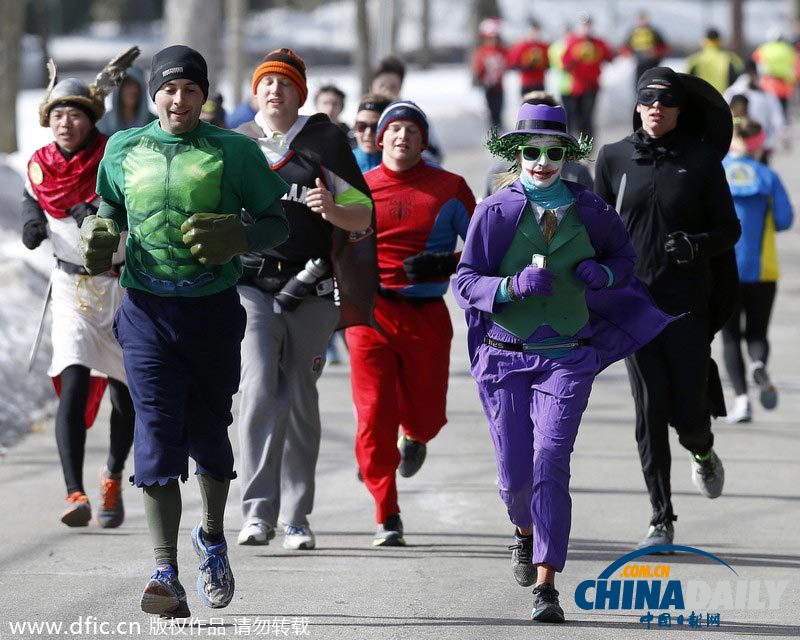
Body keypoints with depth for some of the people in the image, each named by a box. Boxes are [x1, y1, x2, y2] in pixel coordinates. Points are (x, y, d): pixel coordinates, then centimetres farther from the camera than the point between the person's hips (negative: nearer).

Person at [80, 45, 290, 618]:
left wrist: (238, 238, -18)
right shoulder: (123, 150, 7)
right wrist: (98, 236, 0)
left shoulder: (234, 151, -1)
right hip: (146, 310, 1)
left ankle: (213, 539, 39)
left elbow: (278, 224, 3)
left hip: (213, 311, -1)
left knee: (208, 432, 11)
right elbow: (111, 208, 23)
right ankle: (166, 575, -16)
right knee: (157, 432, -11)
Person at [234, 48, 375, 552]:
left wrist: (331, 210, -15)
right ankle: (259, 513, -16)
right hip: (251, 286, 0)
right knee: (260, 392, -15)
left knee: (300, 400, 2)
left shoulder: (324, 143, 7)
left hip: (310, 289, 0)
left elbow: (364, 215, 5)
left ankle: (297, 518, 9)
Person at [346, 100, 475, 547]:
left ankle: (415, 437, 45)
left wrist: (442, 264, -13)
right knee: (374, 416, -10)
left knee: (426, 417, 5)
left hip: (426, 314, 0)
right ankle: (387, 517, 0)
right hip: (371, 313, 0)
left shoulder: (449, 188, 3)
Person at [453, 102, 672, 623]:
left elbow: (626, 258, 19)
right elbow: (465, 281, -4)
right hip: (505, 358, 0)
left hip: (566, 359, 0)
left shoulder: (588, 210, 3)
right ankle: (525, 533, 41)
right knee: (514, 472, 4)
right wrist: (514, 285, -22)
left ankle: (546, 585, -18)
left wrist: (603, 272, -4)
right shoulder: (496, 212, -2)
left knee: (551, 459, -17)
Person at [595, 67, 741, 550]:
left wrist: (697, 243, -17)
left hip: (688, 304, -1)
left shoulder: (702, 162, 0)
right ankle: (662, 519, 3)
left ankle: (703, 454, 35)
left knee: (689, 411, -2)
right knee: (650, 412, -3)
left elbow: (730, 230, 3)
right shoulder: (614, 159, 5)